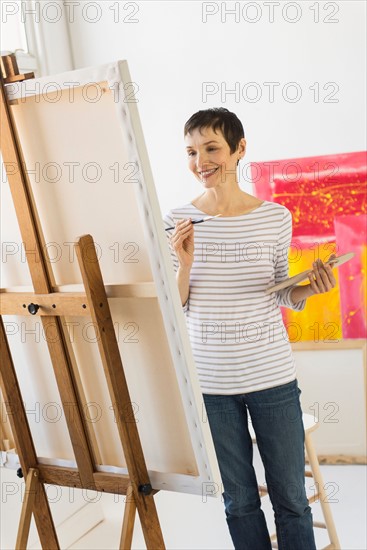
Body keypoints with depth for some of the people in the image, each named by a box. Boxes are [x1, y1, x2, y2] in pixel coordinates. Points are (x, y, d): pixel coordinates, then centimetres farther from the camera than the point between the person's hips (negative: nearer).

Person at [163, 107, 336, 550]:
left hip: (272, 376, 0)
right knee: (239, 500, 14)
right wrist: (185, 264, -17)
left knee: (291, 498, 9)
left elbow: (282, 295, 9)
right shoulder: (178, 221, -3)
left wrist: (308, 288, -12)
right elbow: (176, 311, 0)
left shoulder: (275, 217, -2)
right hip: (209, 381, 0)